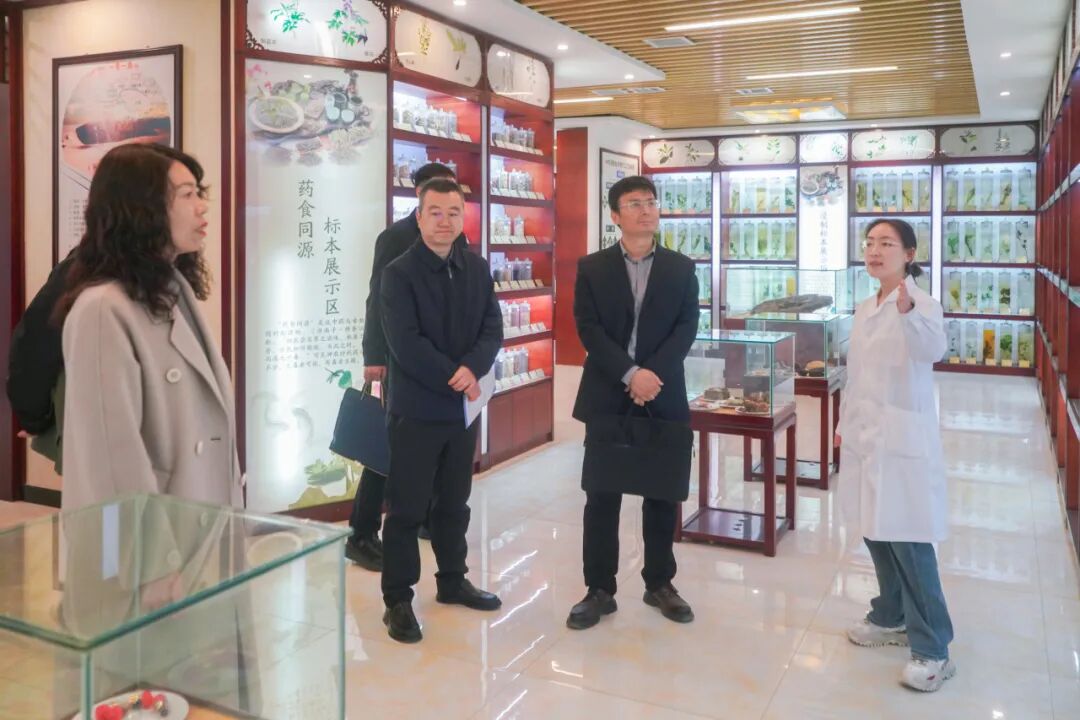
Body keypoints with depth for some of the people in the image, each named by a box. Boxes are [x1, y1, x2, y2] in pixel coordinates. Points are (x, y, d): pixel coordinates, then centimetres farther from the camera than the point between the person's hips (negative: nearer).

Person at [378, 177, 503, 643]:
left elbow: (493, 328, 2)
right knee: (407, 508, 2)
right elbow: (405, 344, -17)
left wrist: (473, 368, -17)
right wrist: (455, 378, -17)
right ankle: (398, 600, 12)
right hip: (416, 409, -5)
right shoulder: (399, 273, -8)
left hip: (464, 407, 5)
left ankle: (452, 581, 32)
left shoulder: (478, 269, 8)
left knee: (454, 503, 17)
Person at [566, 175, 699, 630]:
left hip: (663, 397, 1)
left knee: (662, 494, 9)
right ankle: (600, 590, 14)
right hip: (607, 397, -1)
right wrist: (630, 374, -18)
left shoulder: (681, 268, 7)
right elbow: (588, 329, -6)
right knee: (602, 496, 3)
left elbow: (687, 327, -2)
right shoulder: (592, 268, 3)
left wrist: (652, 374, -16)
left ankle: (660, 583, 25)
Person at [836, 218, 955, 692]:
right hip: (867, 435, 8)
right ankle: (891, 618, 33)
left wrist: (908, 312, -54)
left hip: (902, 437, -8)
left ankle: (932, 649, 7)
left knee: (908, 540, -5)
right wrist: (845, 422, 19)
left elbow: (933, 349, -36)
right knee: (876, 533, 16)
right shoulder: (864, 309, 11)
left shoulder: (921, 303, -14)